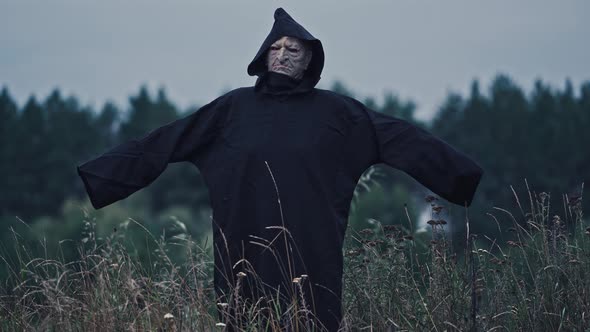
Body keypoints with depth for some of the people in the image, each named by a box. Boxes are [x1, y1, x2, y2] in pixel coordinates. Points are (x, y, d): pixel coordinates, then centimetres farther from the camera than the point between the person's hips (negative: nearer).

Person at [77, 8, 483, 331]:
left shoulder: (335, 110, 6)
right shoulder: (235, 106, 8)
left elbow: (401, 137, 4)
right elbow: (166, 140, 6)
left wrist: (464, 173, 0)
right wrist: (100, 173, 2)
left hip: (311, 254, 0)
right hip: (247, 253, 1)